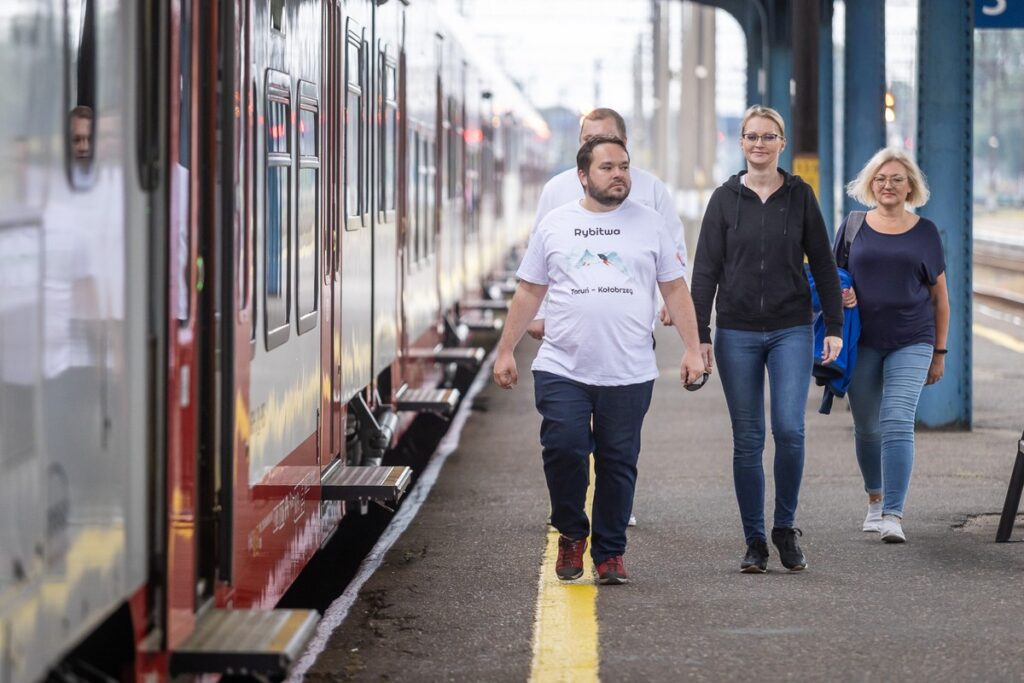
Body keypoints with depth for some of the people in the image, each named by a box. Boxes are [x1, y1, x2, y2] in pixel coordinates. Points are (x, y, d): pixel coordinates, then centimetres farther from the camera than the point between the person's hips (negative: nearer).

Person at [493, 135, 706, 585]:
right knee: (564, 449, -13)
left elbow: (675, 289, 10)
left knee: (618, 463, 3)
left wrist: (692, 349, 3)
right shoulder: (554, 225, 8)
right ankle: (571, 534, 10)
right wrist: (505, 351, 9)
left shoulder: (648, 224, 8)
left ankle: (610, 552, 15)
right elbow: (529, 292, 13)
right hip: (561, 369, 0)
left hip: (629, 374, 0)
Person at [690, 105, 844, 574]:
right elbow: (705, 270, 3)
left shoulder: (800, 196, 5)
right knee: (747, 441, 1)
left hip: (791, 331, 0)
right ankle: (755, 541, 9)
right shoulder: (725, 199, 4)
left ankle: (786, 527, 5)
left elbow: (823, 266, 8)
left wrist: (834, 327, 2)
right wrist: (699, 334, -4)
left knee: (789, 429, -14)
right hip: (737, 333, 0)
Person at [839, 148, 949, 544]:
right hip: (862, 343, 2)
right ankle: (875, 499, 34)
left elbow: (940, 298, 9)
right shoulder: (854, 227, 6)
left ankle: (893, 516, -20)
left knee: (897, 423, -15)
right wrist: (838, 295, -11)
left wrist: (939, 352, 8)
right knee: (867, 428, 10)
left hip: (911, 342, -2)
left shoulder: (925, 232, 4)